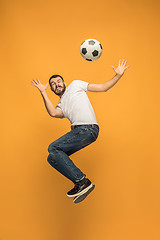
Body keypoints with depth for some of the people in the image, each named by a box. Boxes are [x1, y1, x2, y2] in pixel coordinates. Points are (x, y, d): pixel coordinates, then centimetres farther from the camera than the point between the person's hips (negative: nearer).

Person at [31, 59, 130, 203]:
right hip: (77, 131, 7)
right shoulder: (61, 106, 28)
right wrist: (43, 93, 5)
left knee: (53, 148, -19)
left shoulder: (75, 84, 18)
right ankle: (81, 185, 5)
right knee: (53, 158, 1)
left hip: (88, 128, -7)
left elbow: (103, 87, 13)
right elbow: (53, 113, 1)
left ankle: (82, 181, -14)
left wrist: (118, 75, 1)